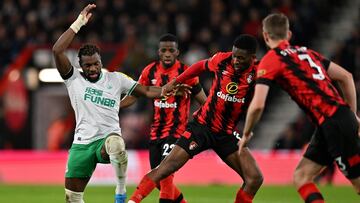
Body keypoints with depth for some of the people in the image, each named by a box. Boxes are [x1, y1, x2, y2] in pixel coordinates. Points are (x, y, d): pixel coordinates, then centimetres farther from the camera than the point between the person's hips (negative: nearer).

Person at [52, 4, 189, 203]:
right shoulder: (73, 79, 2)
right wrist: (79, 23, -12)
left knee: (115, 143, -41)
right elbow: (58, 51, -11)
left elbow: (146, 90, 7)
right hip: (82, 143, 2)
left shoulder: (115, 79, 7)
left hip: (108, 138, -2)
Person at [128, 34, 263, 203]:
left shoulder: (256, 74, -11)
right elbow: (201, 66, 12)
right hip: (202, 125, -2)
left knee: (255, 178, -10)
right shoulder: (223, 60, -9)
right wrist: (175, 82, 15)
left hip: (227, 134, 2)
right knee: (167, 167, -15)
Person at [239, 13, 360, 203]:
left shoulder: (270, 60, -2)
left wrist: (246, 134, 5)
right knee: (301, 176, 9)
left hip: (332, 122, -8)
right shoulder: (306, 52, 20)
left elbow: (257, 105, -11)